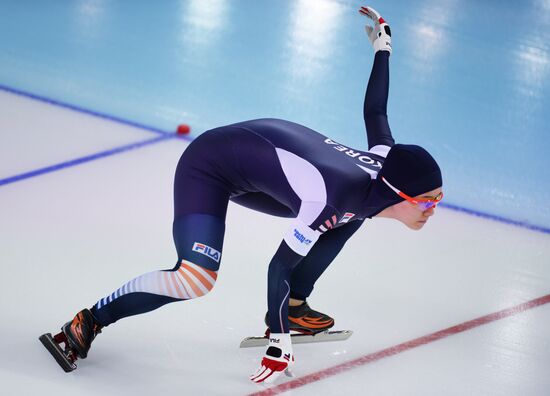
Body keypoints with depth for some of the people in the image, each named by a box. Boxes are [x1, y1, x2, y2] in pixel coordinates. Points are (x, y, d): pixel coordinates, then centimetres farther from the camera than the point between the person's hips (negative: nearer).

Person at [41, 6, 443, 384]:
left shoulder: (385, 159, -11)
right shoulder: (329, 196, -34)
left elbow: (374, 112, 8)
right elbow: (280, 267, -27)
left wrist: (382, 48, 24)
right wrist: (279, 341, -20)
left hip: (258, 160, 9)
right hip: (209, 166, -9)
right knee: (196, 278, -26)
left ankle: (293, 306, 19)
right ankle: (89, 321, -8)